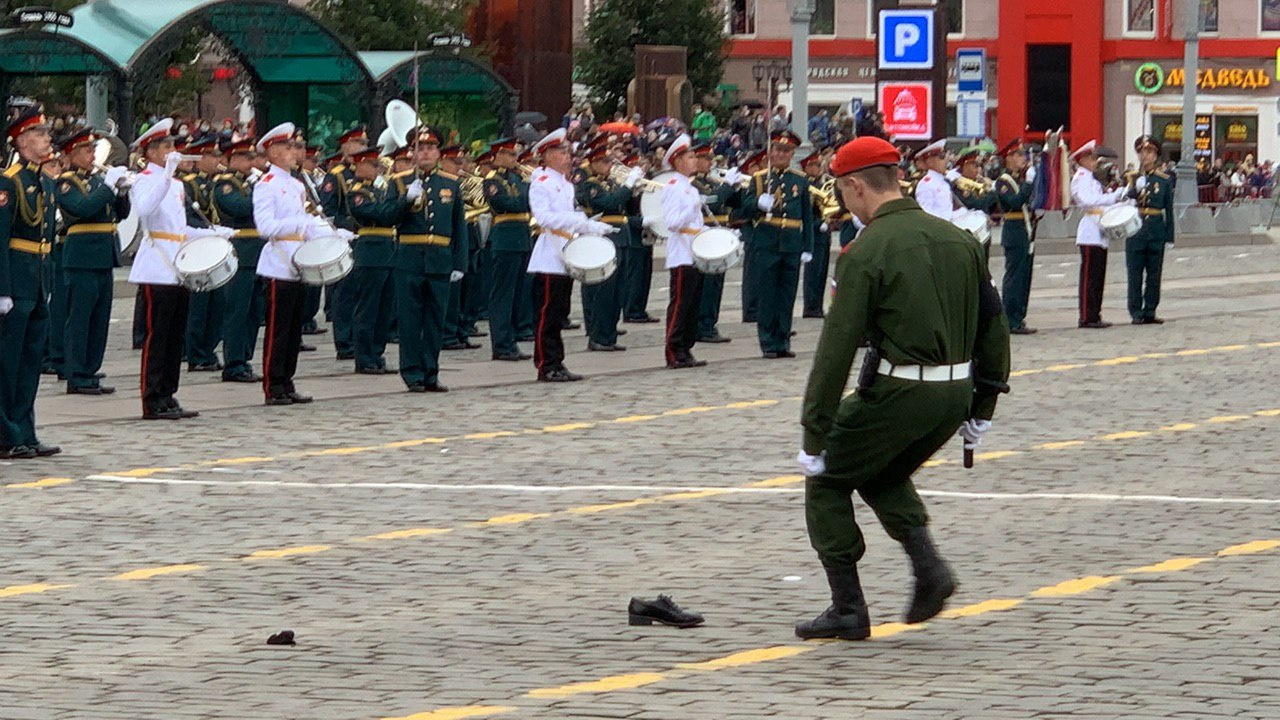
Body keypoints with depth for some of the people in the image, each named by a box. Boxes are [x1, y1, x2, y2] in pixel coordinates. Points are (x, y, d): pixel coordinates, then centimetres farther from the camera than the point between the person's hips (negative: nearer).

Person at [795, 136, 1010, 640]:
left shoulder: (866, 252, -12)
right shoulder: (958, 239, 9)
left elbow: (838, 348, -14)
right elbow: (993, 326, 13)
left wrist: (814, 437, -11)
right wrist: (982, 408, 20)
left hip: (896, 392, -7)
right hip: (955, 392, 7)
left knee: (827, 482, 12)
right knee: (884, 475, 30)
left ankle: (848, 609, 8)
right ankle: (928, 567, 8)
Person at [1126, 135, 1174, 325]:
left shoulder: (1164, 180, 5)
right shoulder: (1132, 177, 5)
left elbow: (1169, 210, 6)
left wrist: (1169, 238, 3)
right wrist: (1136, 188, -22)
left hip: (1156, 230, 1)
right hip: (1136, 229, -1)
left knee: (1154, 274, 4)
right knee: (1135, 274, 0)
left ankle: (1150, 312, 10)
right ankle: (1136, 313, 3)